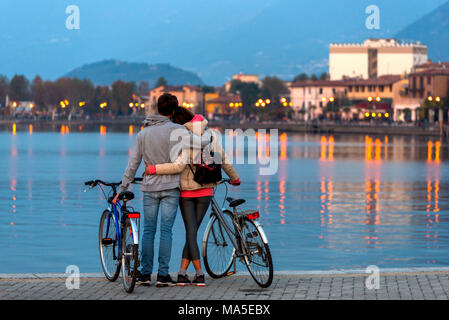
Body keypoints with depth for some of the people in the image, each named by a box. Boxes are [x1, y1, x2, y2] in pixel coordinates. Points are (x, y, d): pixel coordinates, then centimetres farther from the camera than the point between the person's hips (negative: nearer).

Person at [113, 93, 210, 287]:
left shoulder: (143, 133, 7)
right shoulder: (176, 130, -7)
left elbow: (132, 164, 7)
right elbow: (201, 143, -14)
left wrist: (122, 189, 12)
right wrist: (210, 136, 10)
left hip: (149, 187, 3)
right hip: (170, 187, -3)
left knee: (148, 231, 7)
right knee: (166, 231, -1)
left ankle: (145, 274, 7)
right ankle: (163, 275, -3)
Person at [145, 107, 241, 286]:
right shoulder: (210, 134, 3)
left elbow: (179, 165, -27)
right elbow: (223, 160, 11)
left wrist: (154, 169, -20)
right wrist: (235, 178, 26)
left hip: (186, 192, -4)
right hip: (205, 191, 4)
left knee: (191, 232, 2)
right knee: (193, 231, 10)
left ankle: (199, 274, -4)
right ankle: (182, 273, 7)